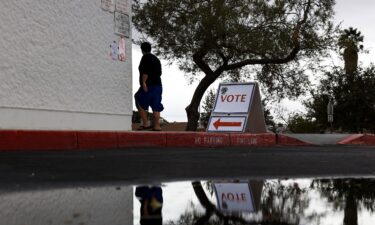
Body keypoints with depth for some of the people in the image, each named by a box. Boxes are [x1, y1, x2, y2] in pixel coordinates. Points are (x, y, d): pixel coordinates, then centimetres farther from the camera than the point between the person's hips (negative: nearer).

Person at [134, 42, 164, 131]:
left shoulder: (146, 57, -5)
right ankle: (157, 126, -1)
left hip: (148, 85, -8)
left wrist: (143, 82, -21)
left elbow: (145, 71, -18)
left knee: (140, 104, 0)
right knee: (156, 107, 4)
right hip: (158, 85, 8)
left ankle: (145, 124, -8)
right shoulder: (156, 59, 20)